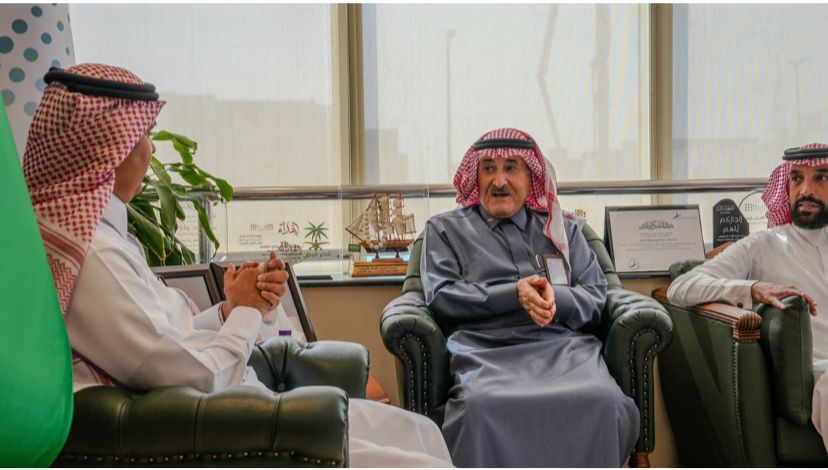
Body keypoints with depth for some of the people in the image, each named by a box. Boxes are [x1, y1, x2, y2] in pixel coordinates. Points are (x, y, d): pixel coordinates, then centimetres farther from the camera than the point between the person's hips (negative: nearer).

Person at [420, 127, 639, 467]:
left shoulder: (562, 229, 25)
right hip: (486, 351, -2)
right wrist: (516, 294, -6)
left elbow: (596, 298, 16)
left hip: (563, 347, 2)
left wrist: (554, 297, -7)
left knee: (603, 402, -32)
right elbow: (440, 298, 4)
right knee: (483, 406, -37)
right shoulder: (445, 229, 19)